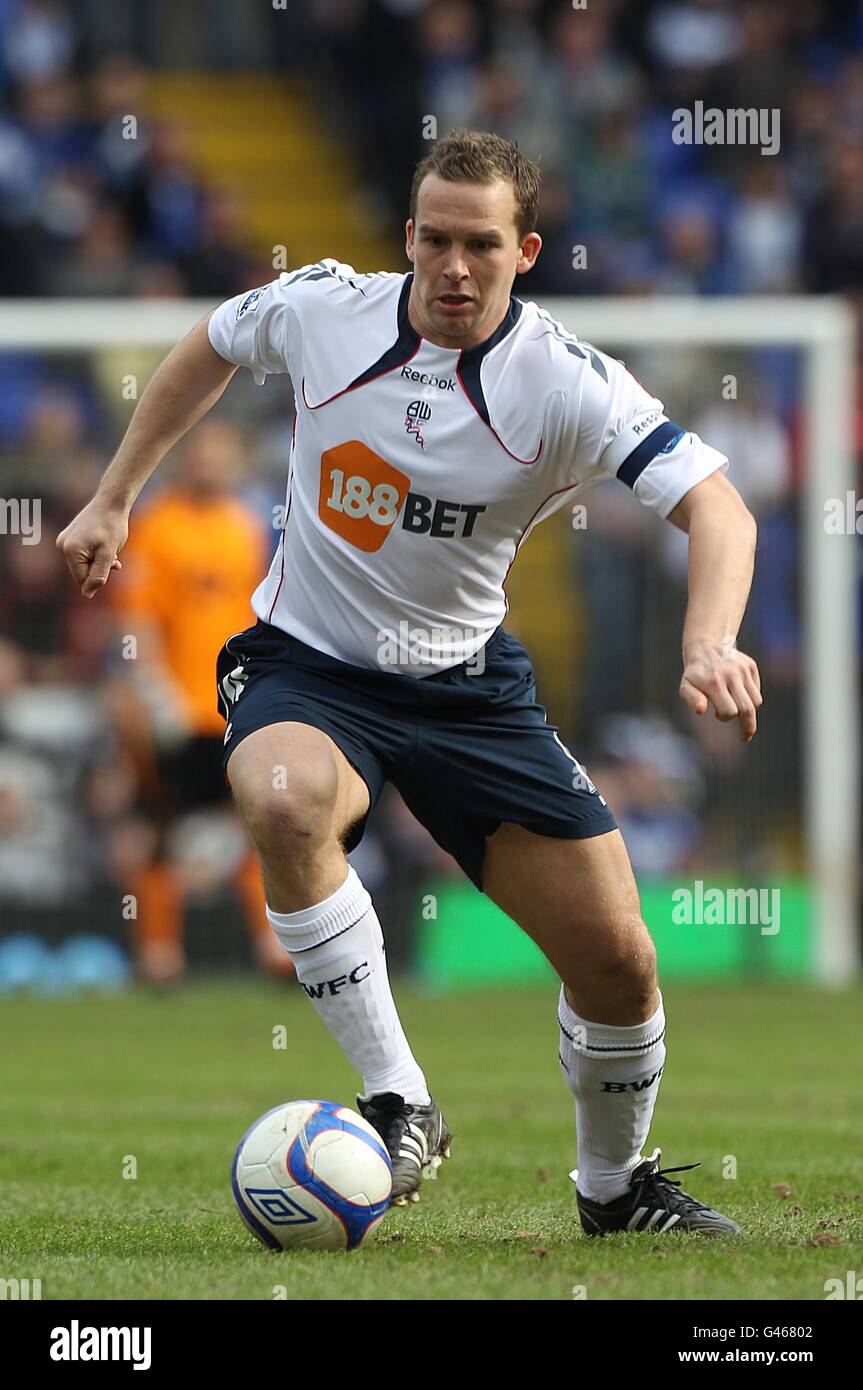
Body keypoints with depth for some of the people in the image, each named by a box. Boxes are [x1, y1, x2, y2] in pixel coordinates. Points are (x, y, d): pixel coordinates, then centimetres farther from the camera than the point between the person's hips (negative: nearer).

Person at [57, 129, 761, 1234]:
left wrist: (709, 644, -47)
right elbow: (210, 346, 12)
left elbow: (714, 507, -28)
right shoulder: (322, 309, -11)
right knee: (288, 803, -39)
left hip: (467, 683, 1)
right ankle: (399, 1107, -30)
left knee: (617, 963, -3)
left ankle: (614, 1185, 28)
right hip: (305, 668, -1)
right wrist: (114, 499, 12)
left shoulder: (567, 384, -18)